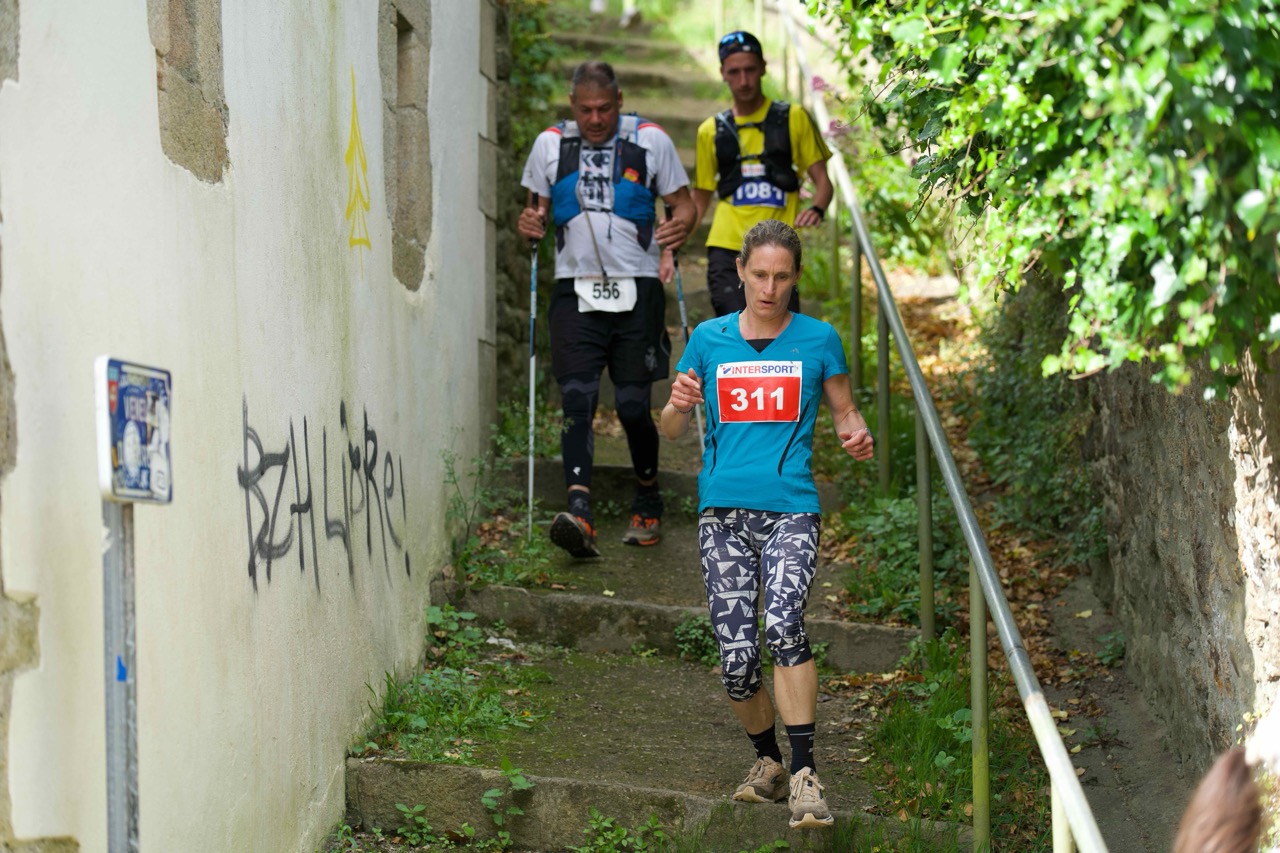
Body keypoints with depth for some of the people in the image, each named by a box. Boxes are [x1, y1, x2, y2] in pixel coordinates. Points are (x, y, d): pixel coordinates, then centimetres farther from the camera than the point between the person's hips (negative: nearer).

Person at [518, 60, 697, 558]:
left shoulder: (651, 141, 3)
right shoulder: (550, 145, 9)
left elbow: (682, 201, 8)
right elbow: (536, 207, 18)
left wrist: (680, 227, -14)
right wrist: (530, 225, -5)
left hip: (636, 291, -1)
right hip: (575, 291, 1)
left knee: (633, 405, 1)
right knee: (577, 399, -13)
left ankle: (648, 504, 23)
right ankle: (579, 513, -24)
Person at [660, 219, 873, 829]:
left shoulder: (818, 340, 8)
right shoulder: (709, 339, 12)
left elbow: (845, 412, 16)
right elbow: (671, 430, 15)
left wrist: (857, 436, -8)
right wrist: (680, 403, -8)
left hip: (791, 509, -2)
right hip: (723, 509, 2)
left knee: (783, 624, -26)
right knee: (736, 655, -3)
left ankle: (804, 774, -23)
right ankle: (768, 761, 22)